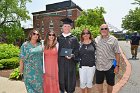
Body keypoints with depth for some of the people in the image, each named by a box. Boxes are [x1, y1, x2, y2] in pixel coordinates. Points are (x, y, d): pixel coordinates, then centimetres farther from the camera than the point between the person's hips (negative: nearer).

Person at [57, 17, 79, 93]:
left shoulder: (74, 39, 3)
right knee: (61, 77, 10)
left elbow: (77, 50, -2)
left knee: (70, 78, 7)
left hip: (70, 62, -1)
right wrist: (57, 59, -6)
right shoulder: (58, 38, 7)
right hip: (60, 62, 1)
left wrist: (72, 55, -20)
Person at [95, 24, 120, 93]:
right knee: (98, 83, 15)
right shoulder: (96, 39, 3)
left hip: (110, 66, -2)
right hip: (99, 66, 3)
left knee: (110, 84, 14)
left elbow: (117, 53, -6)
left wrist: (117, 65, -9)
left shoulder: (113, 39, -6)